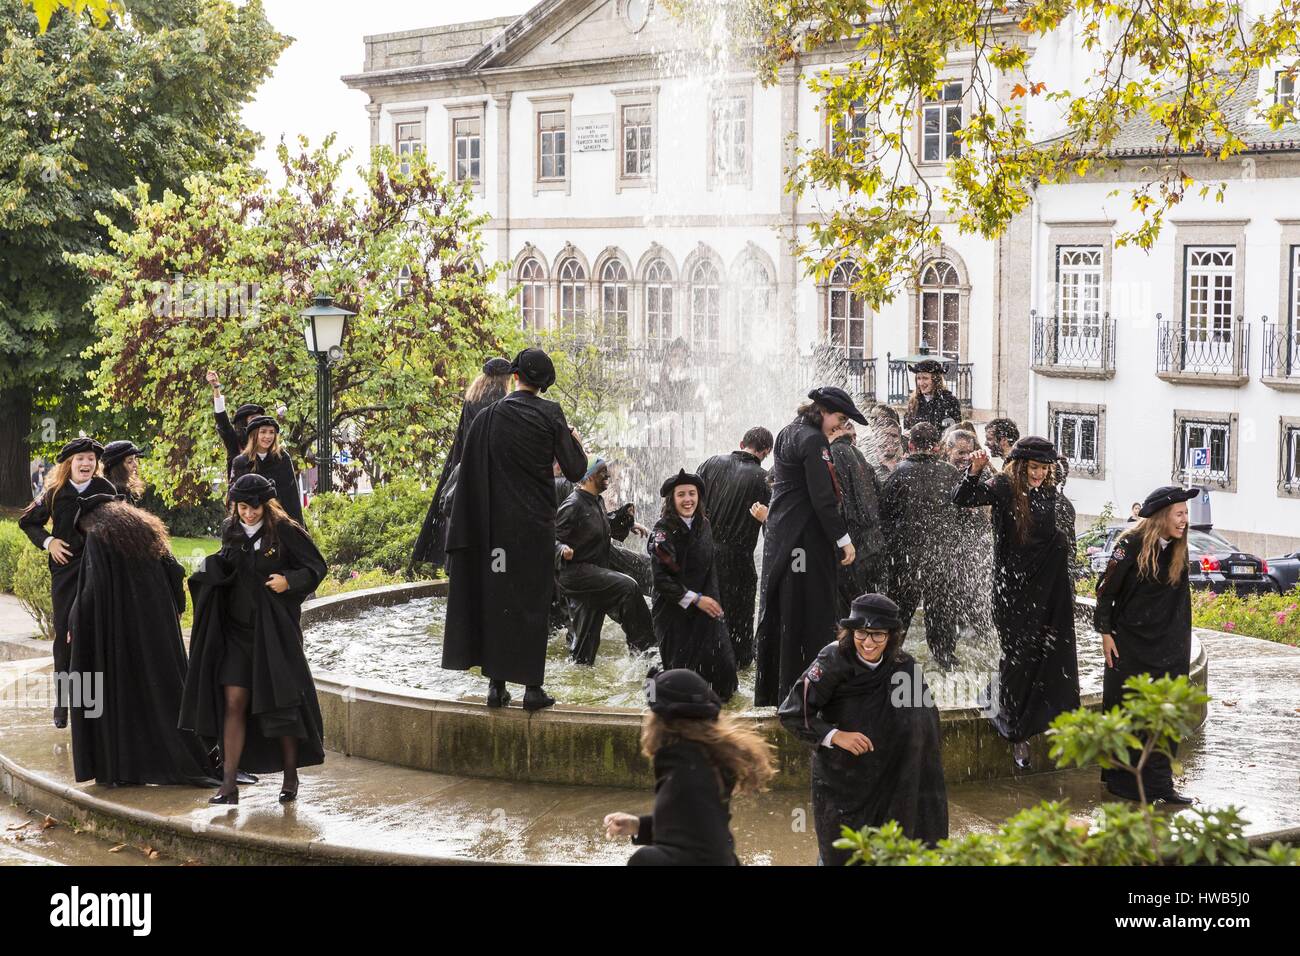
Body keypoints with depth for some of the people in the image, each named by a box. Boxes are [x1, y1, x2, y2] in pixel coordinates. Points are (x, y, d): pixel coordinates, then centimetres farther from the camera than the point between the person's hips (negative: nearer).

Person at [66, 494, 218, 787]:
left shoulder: (97, 539, -5)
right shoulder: (148, 532, 12)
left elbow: (91, 587, -14)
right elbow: (176, 573, 8)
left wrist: (74, 624, -4)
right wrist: (174, 610, 18)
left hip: (118, 628, -5)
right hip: (159, 627, 5)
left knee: (118, 694, 3)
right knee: (163, 689, 10)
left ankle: (121, 769, 4)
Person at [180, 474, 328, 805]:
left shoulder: (284, 531, -8)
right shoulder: (232, 531, 6)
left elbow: (317, 566, -4)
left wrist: (289, 581, -20)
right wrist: (210, 566, -4)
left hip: (274, 628, -4)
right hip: (237, 629, 4)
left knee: (281, 701, 3)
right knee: (233, 702, -4)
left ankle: (290, 776, 19)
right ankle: (229, 783, -4)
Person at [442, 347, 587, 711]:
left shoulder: (487, 416, -1)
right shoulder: (550, 415, -6)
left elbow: (470, 473, 1)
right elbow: (575, 470, -3)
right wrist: (576, 443, 18)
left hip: (497, 523, 2)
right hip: (536, 524, -2)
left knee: (495, 599, 9)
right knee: (533, 600, 4)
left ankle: (497, 684, 9)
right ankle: (532, 687, 3)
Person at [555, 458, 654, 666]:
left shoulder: (597, 502, 13)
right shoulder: (573, 505, -16)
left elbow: (608, 525, 33)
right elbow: (553, 538, -17)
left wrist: (629, 524, 22)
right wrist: (563, 549, -36)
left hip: (594, 573, 10)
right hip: (576, 571, -10)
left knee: (587, 629, 13)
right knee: (628, 586, -21)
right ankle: (641, 645, -15)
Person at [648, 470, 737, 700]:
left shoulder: (704, 526, 6)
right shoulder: (663, 530, -12)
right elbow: (661, 579, -16)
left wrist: (711, 600, 0)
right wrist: (695, 599, -15)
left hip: (703, 605, 5)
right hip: (672, 610, -5)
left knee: (721, 662, -3)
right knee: (681, 667, -4)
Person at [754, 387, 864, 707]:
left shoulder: (788, 434, 15)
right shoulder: (812, 440, -14)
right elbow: (822, 499, -19)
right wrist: (843, 539, -15)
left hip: (779, 535, 10)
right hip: (806, 537, -9)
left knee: (778, 614, 13)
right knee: (813, 612, -5)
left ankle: (769, 692, 19)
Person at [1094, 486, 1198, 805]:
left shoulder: (1178, 552, 6)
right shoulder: (1131, 545, -11)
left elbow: (1181, 602, 14)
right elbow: (1107, 590, -7)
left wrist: (1181, 644, 13)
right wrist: (1105, 633, -11)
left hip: (1167, 647, 5)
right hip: (1129, 644, -5)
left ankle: (1159, 784, 9)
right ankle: (1123, 782, 11)